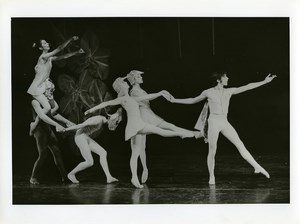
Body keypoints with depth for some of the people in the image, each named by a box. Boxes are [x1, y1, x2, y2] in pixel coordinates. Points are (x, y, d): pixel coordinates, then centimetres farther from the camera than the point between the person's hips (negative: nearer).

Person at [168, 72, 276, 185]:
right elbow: (192, 100, 13)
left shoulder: (229, 91, 8)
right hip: (213, 122, -3)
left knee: (240, 145, -5)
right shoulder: (208, 92, 1)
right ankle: (211, 177, 14)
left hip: (224, 123, 3)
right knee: (212, 152, 0)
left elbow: (248, 87, 8)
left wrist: (265, 81, 6)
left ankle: (257, 167, -3)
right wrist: (175, 100, 11)